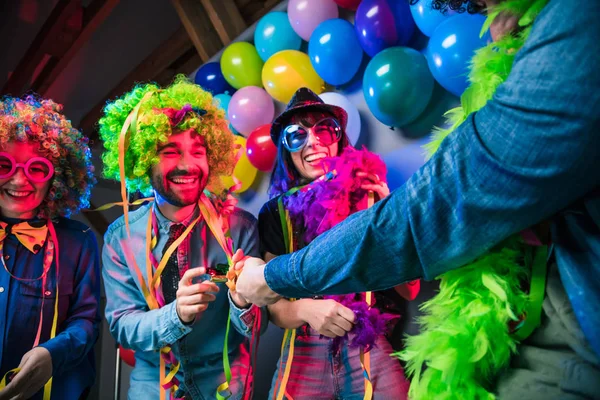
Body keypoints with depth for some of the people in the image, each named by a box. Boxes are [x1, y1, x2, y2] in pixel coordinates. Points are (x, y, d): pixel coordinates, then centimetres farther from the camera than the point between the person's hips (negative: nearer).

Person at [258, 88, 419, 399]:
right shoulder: (276, 213, -1)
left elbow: (408, 288, -4)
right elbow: (274, 306, 0)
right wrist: (306, 309, -21)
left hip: (373, 353, 0)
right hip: (304, 359, 1)